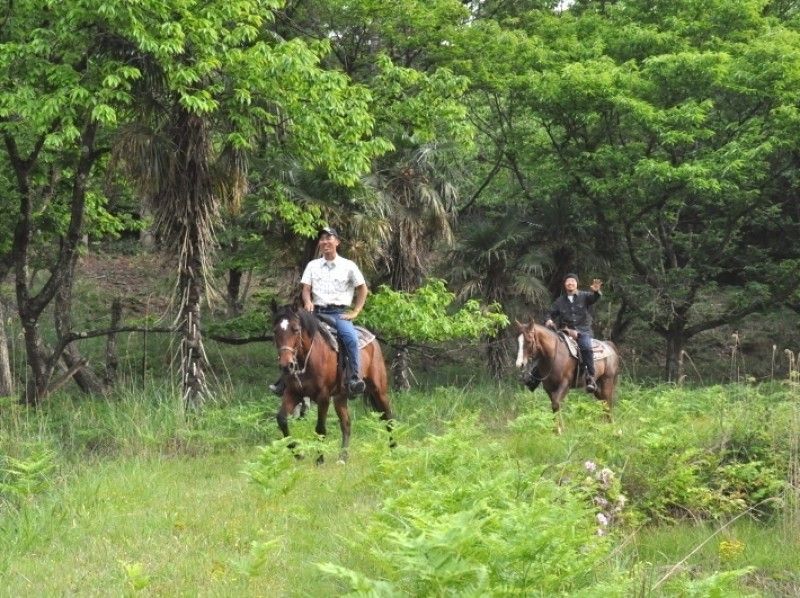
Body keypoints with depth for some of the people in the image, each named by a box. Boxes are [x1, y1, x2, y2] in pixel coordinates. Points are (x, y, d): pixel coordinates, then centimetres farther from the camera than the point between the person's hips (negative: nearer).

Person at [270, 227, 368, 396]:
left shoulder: (348, 266, 6)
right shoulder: (313, 265, 13)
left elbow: (363, 290, 11)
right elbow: (305, 288, 7)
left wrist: (355, 312, 1)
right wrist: (307, 302, -15)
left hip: (340, 313, -3)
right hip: (318, 312, 3)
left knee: (351, 337, -32)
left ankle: (355, 378, -28)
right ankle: (285, 379, -7)